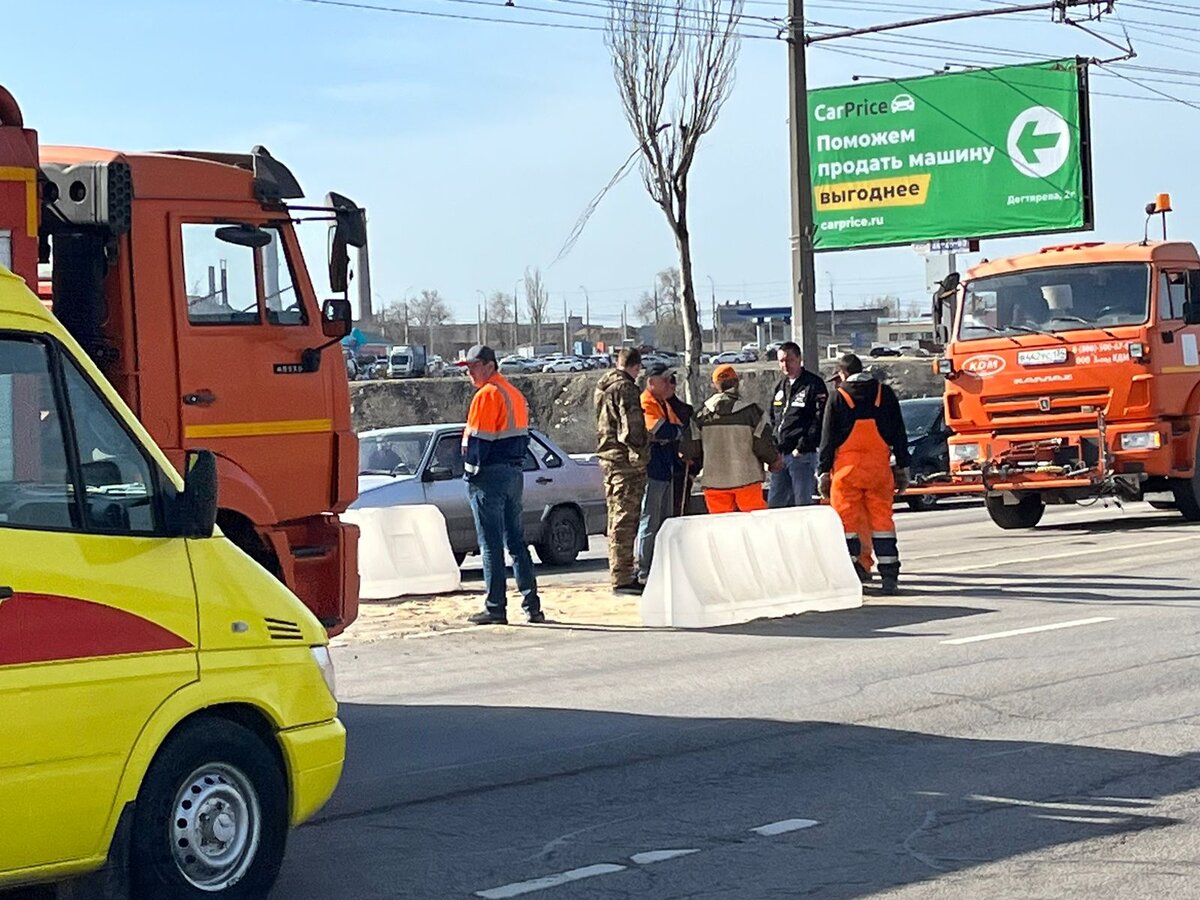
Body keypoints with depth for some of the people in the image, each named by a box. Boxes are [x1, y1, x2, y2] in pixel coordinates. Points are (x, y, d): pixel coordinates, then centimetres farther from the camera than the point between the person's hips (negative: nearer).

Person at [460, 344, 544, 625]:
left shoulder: (487, 395, -13)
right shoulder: (514, 394, 16)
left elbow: (478, 440, -18)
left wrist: (471, 472, -10)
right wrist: (514, 463, 16)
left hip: (490, 475, -9)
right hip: (514, 473, 9)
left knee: (491, 544, -5)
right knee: (516, 541, 12)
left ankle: (495, 609, -4)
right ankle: (532, 605, 10)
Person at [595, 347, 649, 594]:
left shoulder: (603, 388, 17)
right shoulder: (626, 389, -13)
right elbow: (632, 425, -20)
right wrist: (639, 454, -15)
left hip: (608, 456, 10)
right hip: (625, 460, -10)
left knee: (618, 518, 16)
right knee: (625, 519, -9)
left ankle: (622, 574, 23)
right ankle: (623, 578, -10)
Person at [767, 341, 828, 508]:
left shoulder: (813, 385, -6)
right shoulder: (781, 386, 17)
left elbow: (820, 419, -13)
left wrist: (803, 446, -17)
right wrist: (773, 445, 8)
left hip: (802, 455, -7)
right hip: (779, 455, 7)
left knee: (803, 504, -3)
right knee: (774, 503, 9)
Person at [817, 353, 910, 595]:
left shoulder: (838, 398, -1)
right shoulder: (885, 394, 7)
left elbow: (828, 438, -1)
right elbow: (899, 434, 8)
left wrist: (823, 473, 3)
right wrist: (903, 467, 14)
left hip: (847, 468, -2)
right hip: (879, 467, 2)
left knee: (847, 520, 3)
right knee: (882, 518, 4)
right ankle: (889, 576, 2)